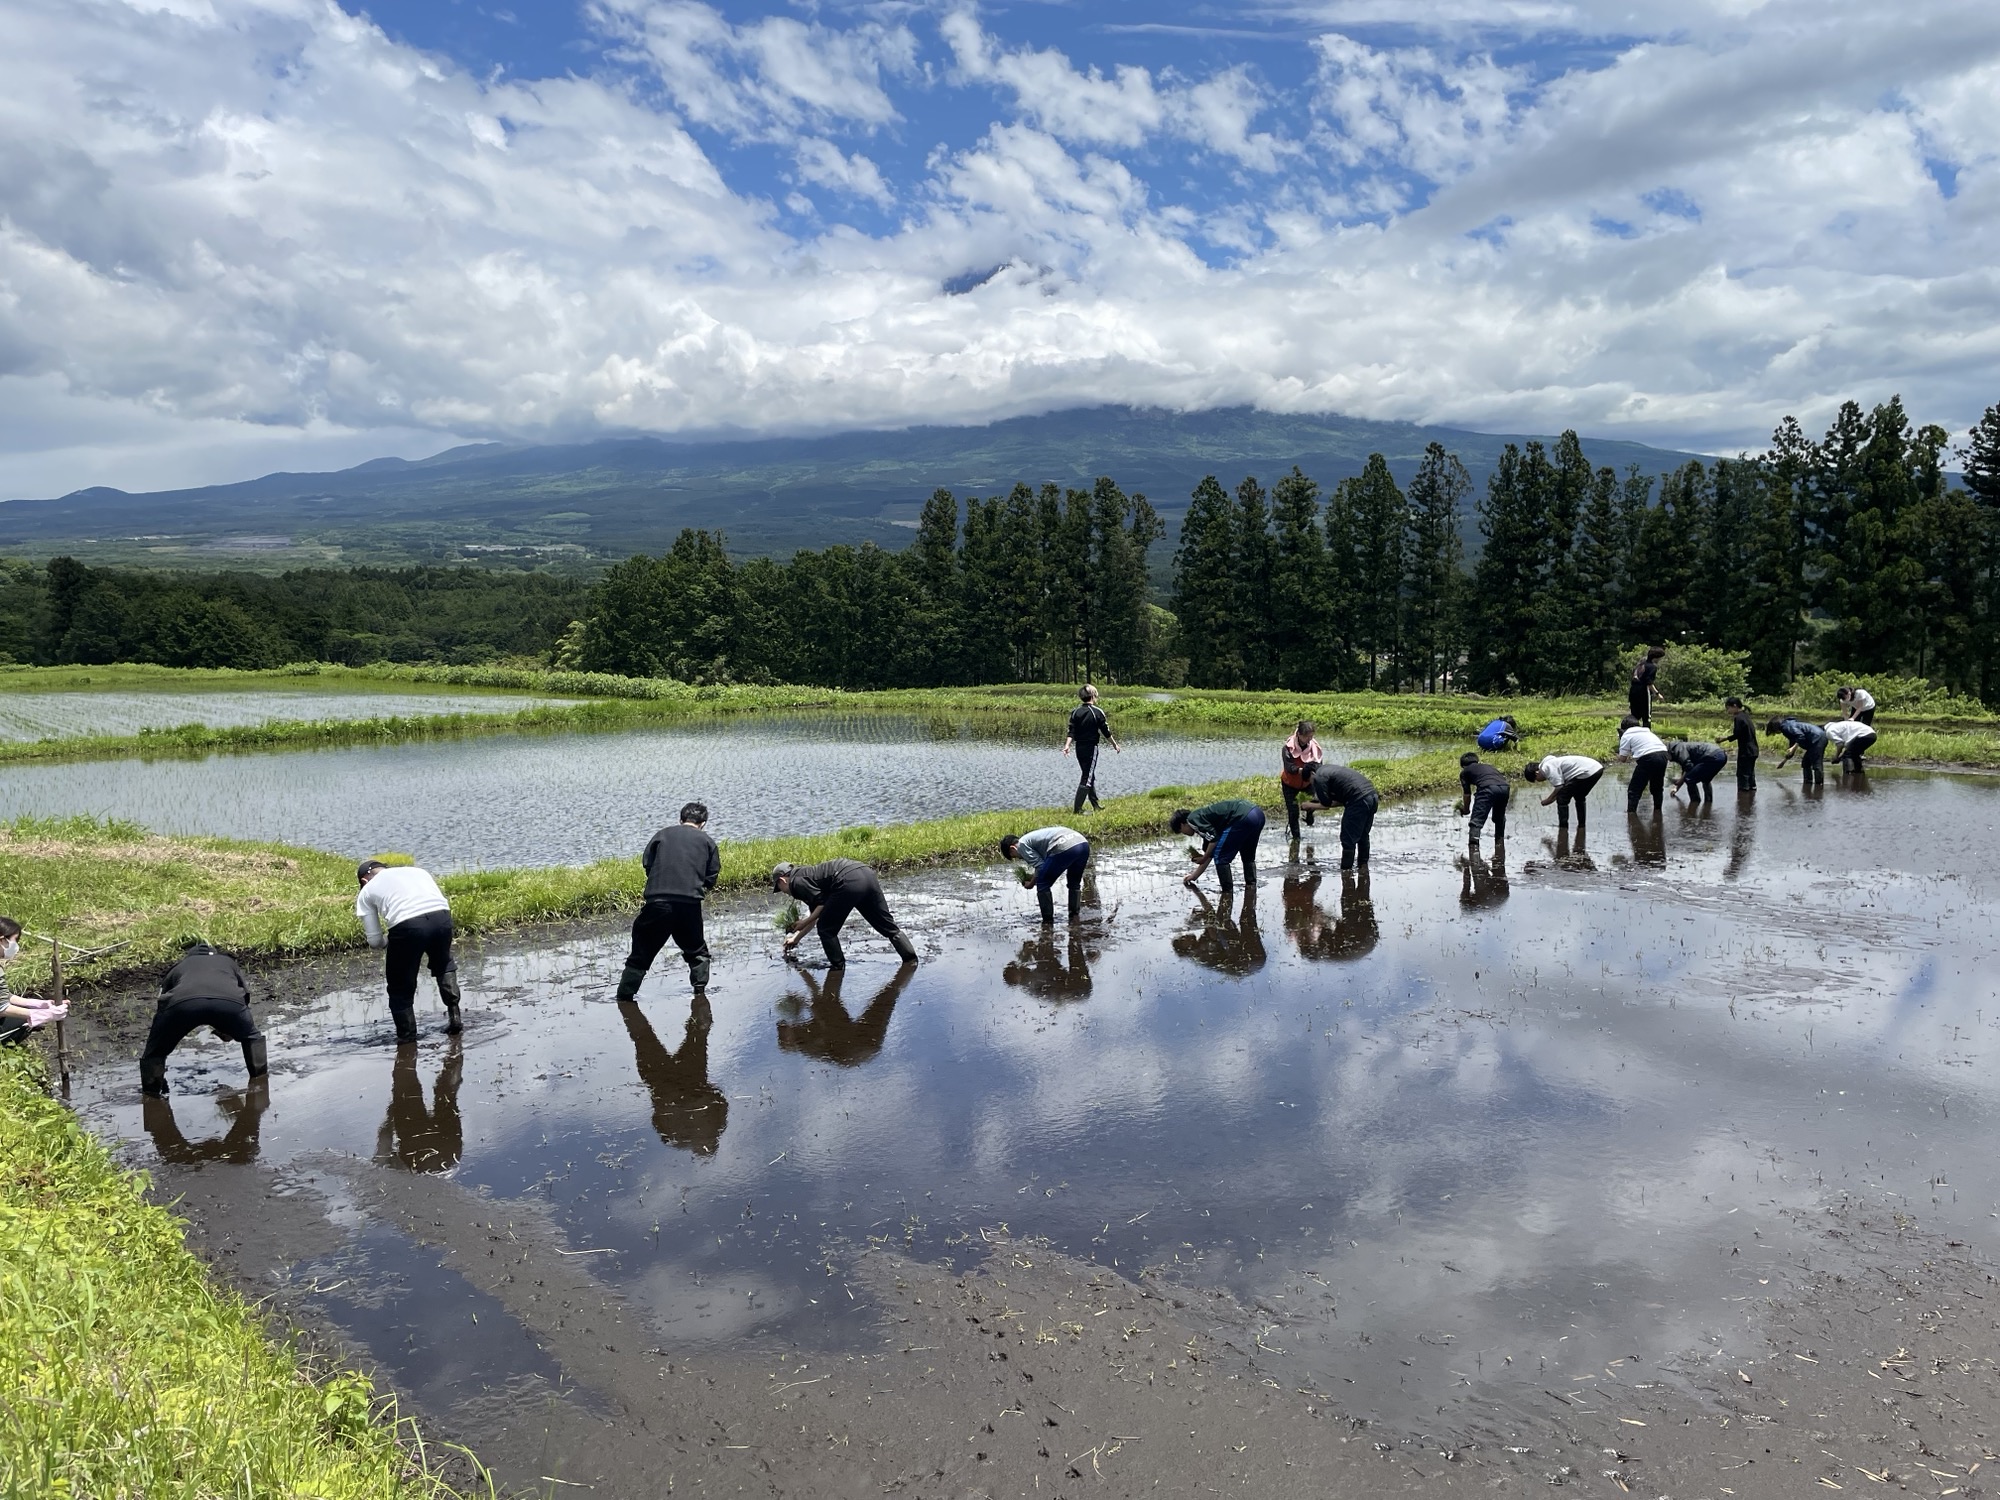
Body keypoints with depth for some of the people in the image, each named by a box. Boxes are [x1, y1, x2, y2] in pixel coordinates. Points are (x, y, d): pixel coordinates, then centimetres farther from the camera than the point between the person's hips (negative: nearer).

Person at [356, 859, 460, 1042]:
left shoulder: (367, 891, 26)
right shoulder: (416, 870, 34)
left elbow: (375, 941, 21)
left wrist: (388, 940, 44)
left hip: (406, 926, -3)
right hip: (441, 917, 4)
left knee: (401, 988, 17)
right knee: (444, 965, 33)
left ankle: (407, 1038, 22)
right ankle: (453, 1013, 23)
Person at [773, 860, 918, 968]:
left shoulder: (796, 882, 9)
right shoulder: (806, 873, 36)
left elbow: (822, 903, -5)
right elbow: (816, 915, 43)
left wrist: (804, 923, 9)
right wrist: (796, 938, 51)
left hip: (849, 882, -9)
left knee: (826, 930, 11)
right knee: (888, 926, 14)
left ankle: (838, 966, 15)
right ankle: (911, 960, 10)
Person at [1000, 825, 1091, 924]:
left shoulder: (1022, 844, 10)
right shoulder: (1033, 837, 36)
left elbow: (1040, 866, 2)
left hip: (1064, 847, -9)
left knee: (1043, 885, 8)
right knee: (1074, 884, 28)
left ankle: (1048, 921, 11)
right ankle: (1074, 919, 29)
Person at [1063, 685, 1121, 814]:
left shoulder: (1075, 712, 3)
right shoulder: (1097, 712, -10)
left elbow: (1071, 732, -6)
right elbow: (1106, 732, -4)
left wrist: (1067, 745, -10)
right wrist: (1115, 745, 8)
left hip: (1079, 748, 6)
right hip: (1091, 748, -6)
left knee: (1089, 776, 18)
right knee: (1087, 778, -3)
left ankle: (1096, 805, 30)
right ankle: (1077, 808, -10)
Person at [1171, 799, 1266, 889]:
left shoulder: (1193, 819, 5)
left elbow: (1214, 839, -8)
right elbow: (1210, 854, 38)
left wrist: (1204, 858, 7)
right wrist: (1194, 876, 46)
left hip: (1243, 818, -10)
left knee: (1220, 857, 4)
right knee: (1248, 857, 28)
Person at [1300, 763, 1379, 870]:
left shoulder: (1319, 777, -1)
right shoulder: (1329, 770, 27)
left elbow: (1326, 805, 1)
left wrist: (1311, 806, 17)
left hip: (1360, 801, -9)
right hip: (1373, 796, 9)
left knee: (1348, 839, 0)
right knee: (1362, 836, 21)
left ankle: (1346, 869, 3)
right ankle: (1363, 866, 29)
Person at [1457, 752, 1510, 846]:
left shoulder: (1465, 772, 27)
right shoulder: (1489, 767, 40)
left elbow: (1467, 794, 27)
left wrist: (1465, 810, 43)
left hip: (1487, 788, -5)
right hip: (1504, 787, 5)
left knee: (1476, 821, -7)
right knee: (1499, 818, 30)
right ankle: (1499, 844, 32)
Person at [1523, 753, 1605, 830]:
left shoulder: (1546, 768, -10)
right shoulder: (1550, 762, 21)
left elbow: (1559, 787, -14)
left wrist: (1548, 800, -1)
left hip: (1587, 773, -11)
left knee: (1562, 799, -3)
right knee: (1579, 798, 30)